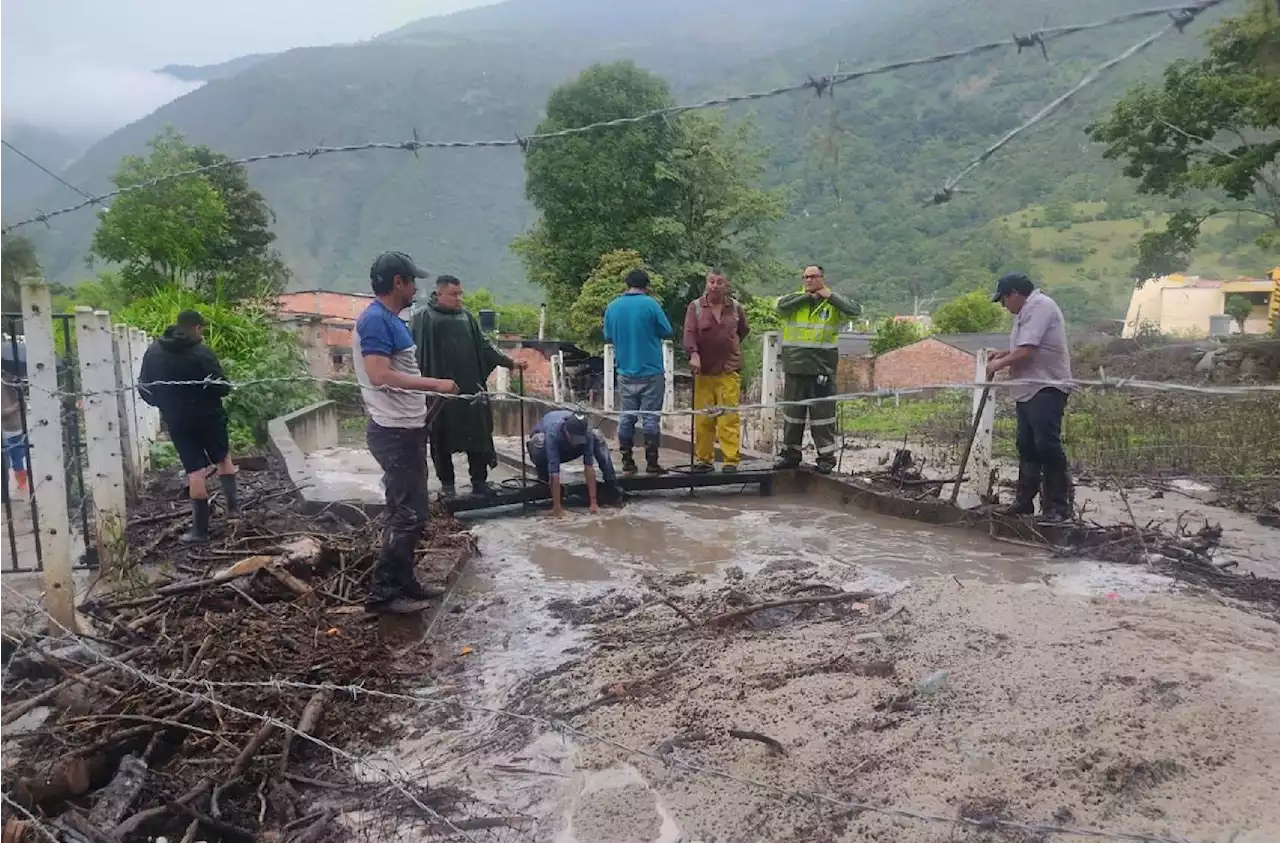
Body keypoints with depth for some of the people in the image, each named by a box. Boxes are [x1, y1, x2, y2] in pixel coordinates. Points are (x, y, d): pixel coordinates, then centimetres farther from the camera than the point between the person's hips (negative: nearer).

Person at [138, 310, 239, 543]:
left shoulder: (153, 352, 2)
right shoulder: (202, 353, -15)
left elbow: (143, 388, 7)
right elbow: (222, 387, -17)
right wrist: (226, 387, 7)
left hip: (176, 421, 3)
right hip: (208, 416, -3)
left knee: (194, 470, 5)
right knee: (223, 458, 21)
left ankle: (200, 529, 3)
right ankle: (233, 505, 18)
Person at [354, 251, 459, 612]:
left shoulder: (390, 320, 15)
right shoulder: (375, 319, -16)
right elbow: (380, 375, -26)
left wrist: (425, 397, 19)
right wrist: (434, 384, -22)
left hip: (406, 429, 10)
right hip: (394, 432, -10)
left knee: (405, 511, 15)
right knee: (409, 515, -6)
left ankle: (403, 582, 25)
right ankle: (382, 592, 2)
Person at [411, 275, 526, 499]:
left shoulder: (466, 316, 13)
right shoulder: (423, 318, -2)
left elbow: (484, 345, 16)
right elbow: (417, 352, -6)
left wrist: (510, 362, 9)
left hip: (469, 386, 4)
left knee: (477, 433, 3)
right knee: (443, 437, 5)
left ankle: (479, 481, 13)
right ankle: (447, 483, 17)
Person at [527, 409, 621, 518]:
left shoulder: (585, 432, -32)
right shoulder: (553, 433, -43)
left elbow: (589, 466, -32)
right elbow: (554, 472, -45)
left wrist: (593, 502, -35)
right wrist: (557, 507, -46)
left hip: (566, 451, 4)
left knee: (598, 440, -18)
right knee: (538, 442, -38)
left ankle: (612, 488, -13)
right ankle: (543, 478, -9)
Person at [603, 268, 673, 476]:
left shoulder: (612, 307, 2)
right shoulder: (650, 304, -9)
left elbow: (608, 336, 11)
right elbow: (667, 332, -3)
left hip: (625, 372, 4)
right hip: (651, 372, -3)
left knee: (627, 417, 9)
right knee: (651, 417, 1)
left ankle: (627, 462, 11)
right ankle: (651, 463, 3)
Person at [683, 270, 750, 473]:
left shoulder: (735, 307, 8)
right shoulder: (695, 306, 3)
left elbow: (744, 330, 24)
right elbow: (689, 332, -9)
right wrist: (693, 354, -24)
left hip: (729, 370, 0)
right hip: (703, 370, 0)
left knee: (729, 417, -5)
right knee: (702, 418, 2)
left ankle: (731, 460, -2)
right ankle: (703, 459, 13)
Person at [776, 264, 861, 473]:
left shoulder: (833, 303, 4)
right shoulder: (795, 300, 9)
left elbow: (855, 310, -12)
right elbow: (781, 305, -12)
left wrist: (830, 295, -8)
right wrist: (807, 296, -9)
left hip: (822, 370, -2)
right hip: (795, 368, 3)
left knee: (823, 414, 2)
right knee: (792, 413, 11)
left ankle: (826, 457, 11)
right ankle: (791, 454, 23)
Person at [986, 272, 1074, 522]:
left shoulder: (1039, 306, -12)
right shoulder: (1027, 310, 21)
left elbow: (1026, 351, -20)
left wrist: (999, 364, -6)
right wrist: (1004, 354, 14)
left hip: (1047, 389, -11)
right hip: (1029, 390, 11)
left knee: (1047, 445, -11)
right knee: (1027, 448, 12)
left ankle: (1059, 505, -4)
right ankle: (1023, 502, 18)